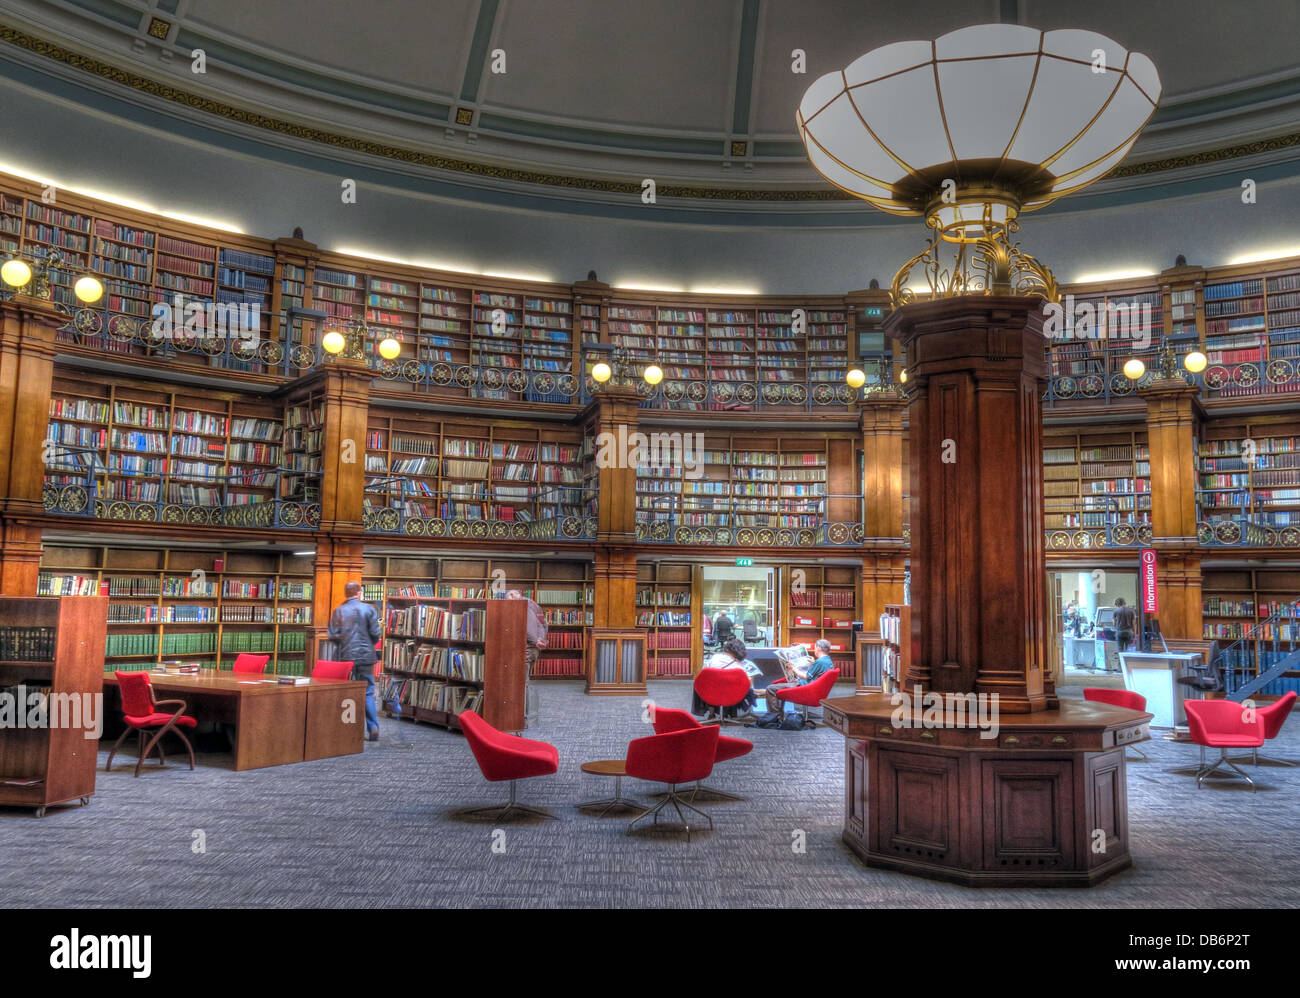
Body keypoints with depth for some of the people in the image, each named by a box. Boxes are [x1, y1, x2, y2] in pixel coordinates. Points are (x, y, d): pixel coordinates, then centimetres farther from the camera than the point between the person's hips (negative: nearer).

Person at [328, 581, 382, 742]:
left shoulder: (338, 611, 0)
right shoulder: (368, 609, -4)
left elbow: (333, 635, -3)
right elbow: (375, 634, -6)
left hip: (345, 656, 1)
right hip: (366, 656, -1)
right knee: (368, 692, 4)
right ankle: (373, 728, -4)